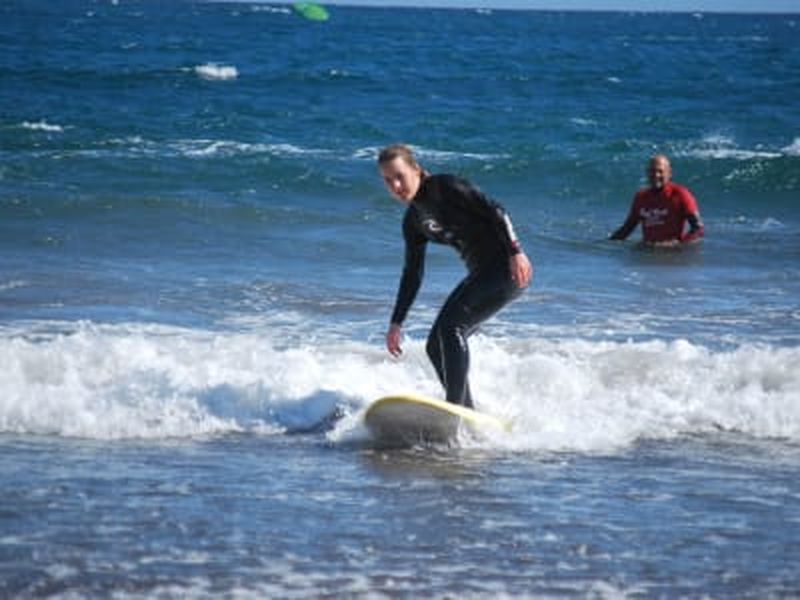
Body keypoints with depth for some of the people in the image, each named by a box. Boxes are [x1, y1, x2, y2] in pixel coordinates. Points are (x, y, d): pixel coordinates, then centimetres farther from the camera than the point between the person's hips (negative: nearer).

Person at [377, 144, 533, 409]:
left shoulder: (446, 187, -11)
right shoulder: (413, 222, 12)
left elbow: (495, 211, -16)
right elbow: (412, 275, 18)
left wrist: (515, 252, -26)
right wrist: (396, 323, 16)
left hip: (506, 267, -9)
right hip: (481, 273, 9)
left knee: (450, 326, -22)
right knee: (436, 346, 5)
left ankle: (456, 407, -23)